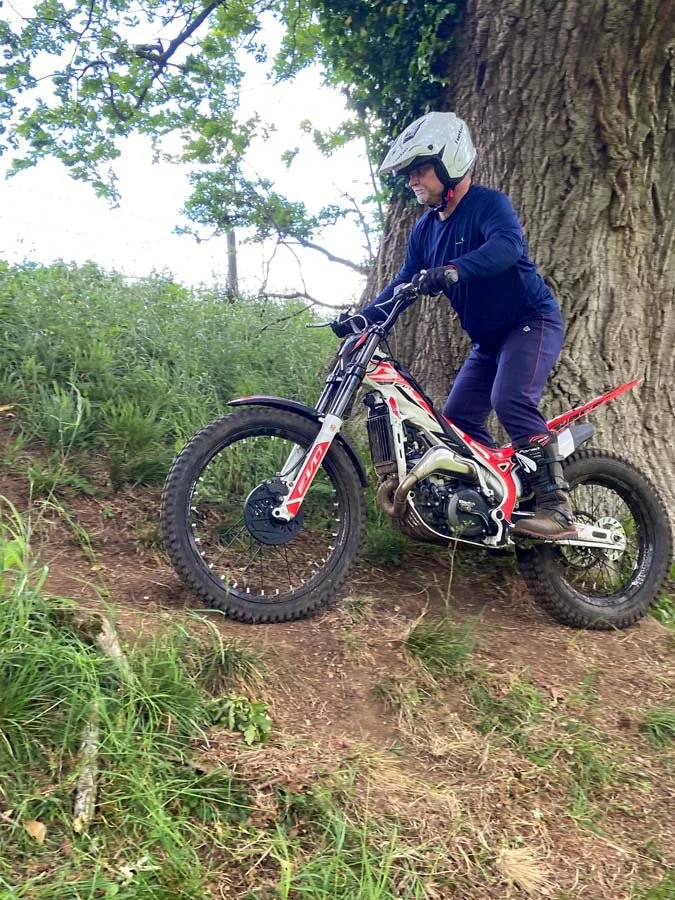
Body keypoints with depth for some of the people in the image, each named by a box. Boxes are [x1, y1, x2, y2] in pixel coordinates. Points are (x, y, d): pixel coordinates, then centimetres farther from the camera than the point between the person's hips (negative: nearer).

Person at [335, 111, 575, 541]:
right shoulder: (425, 229, 9)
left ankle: (557, 508, -23)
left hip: (532, 320, -8)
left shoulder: (489, 203, -14)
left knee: (511, 400, -30)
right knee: (458, 420, 2)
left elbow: (507, 244, -35)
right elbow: (404, 283, 9)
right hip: (488, 338, 9)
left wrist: (452, 271, -50)